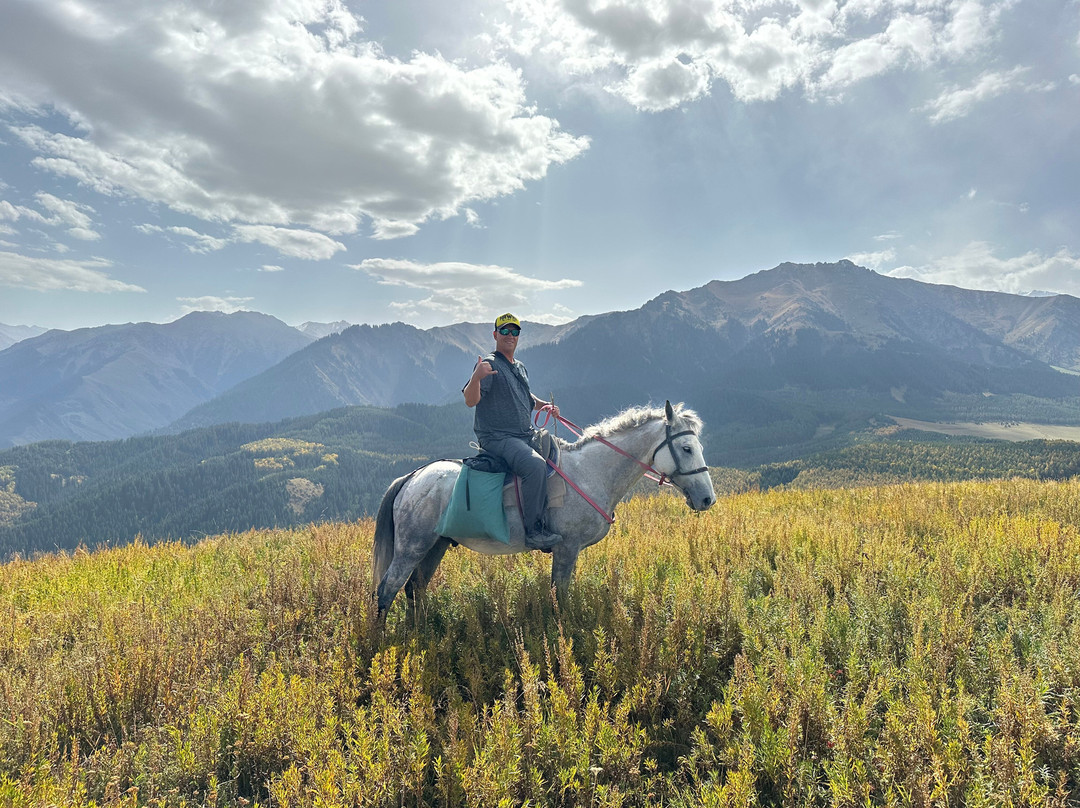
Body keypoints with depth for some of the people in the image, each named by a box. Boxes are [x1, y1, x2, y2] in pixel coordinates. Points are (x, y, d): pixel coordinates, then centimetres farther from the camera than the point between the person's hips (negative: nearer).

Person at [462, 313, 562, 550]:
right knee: (535, 465, -32)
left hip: (526, 436, 9)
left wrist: (545, 405, 19)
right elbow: (471, 400, -18)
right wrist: (476, 376, -36)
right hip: (497, 438, -9)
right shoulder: (489, 364, -6)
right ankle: (534, 531, -25)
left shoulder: (520, 368, 19)